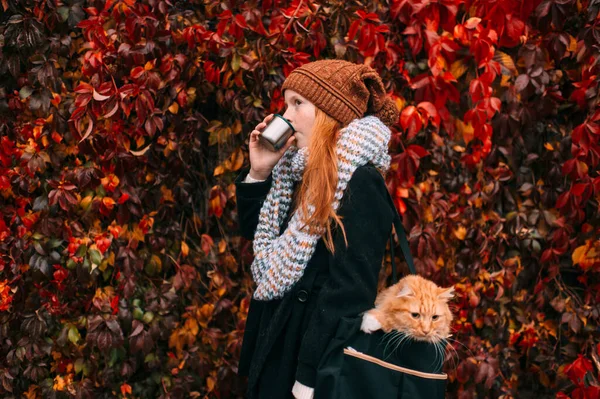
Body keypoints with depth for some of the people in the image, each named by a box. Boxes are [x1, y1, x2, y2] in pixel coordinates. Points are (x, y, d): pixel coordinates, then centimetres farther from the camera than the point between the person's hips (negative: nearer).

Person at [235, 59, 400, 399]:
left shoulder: (359, 183, -19)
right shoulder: (301, 169, 8)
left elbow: (349, 290, -24)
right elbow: (256, 232, 19)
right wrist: (259, 173, 2)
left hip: (317, 344, -9)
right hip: (279, 339, 9)